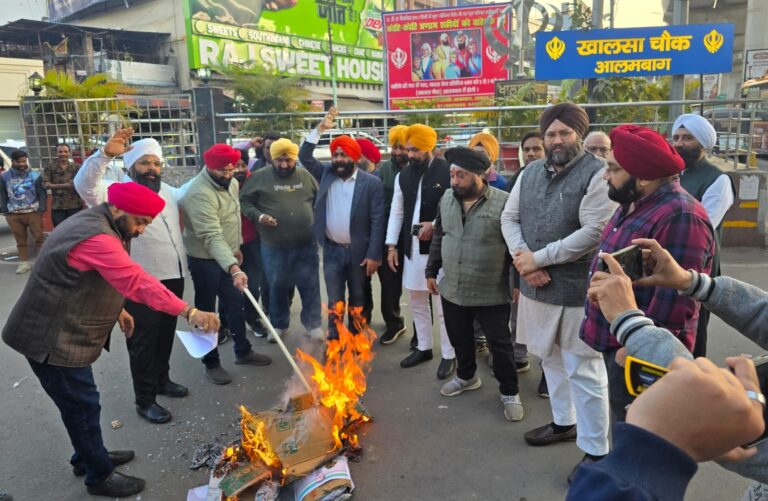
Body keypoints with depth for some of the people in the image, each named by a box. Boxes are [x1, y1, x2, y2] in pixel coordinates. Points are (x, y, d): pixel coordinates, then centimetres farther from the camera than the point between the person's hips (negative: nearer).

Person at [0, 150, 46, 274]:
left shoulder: (35, 175, 0)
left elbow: (42, 194, 1)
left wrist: (41, 209, -8)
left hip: (33, 212, -2)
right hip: (13, 215, 2)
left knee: (39, 238, 0)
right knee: (20, 241, 9)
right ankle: (24, 262, 15)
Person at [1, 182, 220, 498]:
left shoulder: (95, 224, 7)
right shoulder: (97, 237, -28)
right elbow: (138, 283, -36)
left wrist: (117, 308, 11)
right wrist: (189, 312, -38)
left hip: (64, 334, 10)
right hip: (52, 340, -10)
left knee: (79, 403, 22)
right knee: (83, 405, 3)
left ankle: (88, 457, 40)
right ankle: (100, 477, 19)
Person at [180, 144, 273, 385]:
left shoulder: (231, 184, 0)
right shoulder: (200, 193, -28)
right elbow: (211, 237, -37)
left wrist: (236, 247, 19)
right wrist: (233, 268, -46)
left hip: (227, 257, 8)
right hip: (204, 261, -8)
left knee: (235, 304, 17)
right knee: (206, 311, 6)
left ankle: (243, 351, 33)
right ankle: (211, 363, 20)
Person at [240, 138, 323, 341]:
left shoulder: (306, 176, 5)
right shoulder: (259, 177, -3)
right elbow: (244, 201, 0)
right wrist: (258, 216, -16)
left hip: (306, 245, 1)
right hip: (274, 247, -1)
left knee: (310, 286, 8)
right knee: (278, 287, 13)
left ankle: (313, 324, 25)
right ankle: (279, 325, 32)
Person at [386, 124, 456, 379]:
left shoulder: (448, 172, -10)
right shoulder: (403, 175, 8)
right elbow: (396, 211, 11)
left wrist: (435, 225, -16)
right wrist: (391, 245, 7)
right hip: (412, 247, 6)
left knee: (442, 305, 0)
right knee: (416, 302, 16)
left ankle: (449, 355, 15)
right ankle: (423, 347, 32)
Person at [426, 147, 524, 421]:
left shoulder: (504, 202, -15)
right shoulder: (446, 199, 2)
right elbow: (438, 238, 12)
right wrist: (431, 271, 13)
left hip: (492, 294, -5)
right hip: (452, 290, 5)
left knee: (500, 345, 8)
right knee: (460, 340, 20)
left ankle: (510, 392, 28)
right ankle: (466, 376, 45)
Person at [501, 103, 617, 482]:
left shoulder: (596, 174, -12)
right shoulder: (530, 173, 9)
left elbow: (594, 232, -20)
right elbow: (509, 217, 8)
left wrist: (538, 258, -16)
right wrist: (521, 258, -10)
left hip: (578, 290, -7)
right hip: (537, 286, 7)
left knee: (583, 371, 2)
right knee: (551, 359, 21)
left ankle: (596, 451, 18)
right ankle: (564, 423, 41)